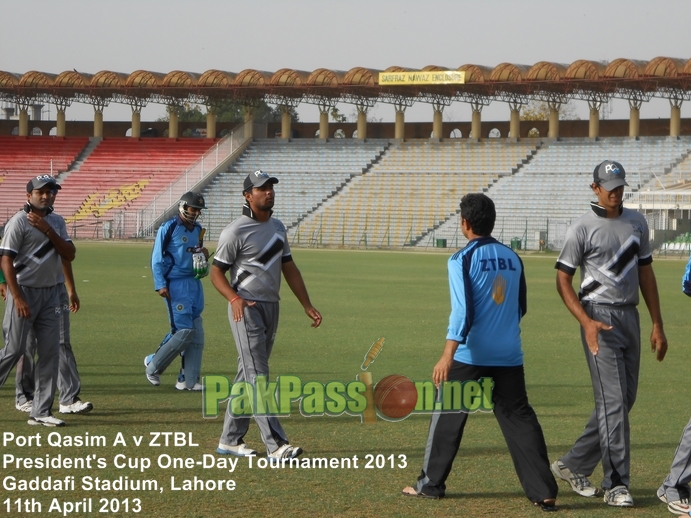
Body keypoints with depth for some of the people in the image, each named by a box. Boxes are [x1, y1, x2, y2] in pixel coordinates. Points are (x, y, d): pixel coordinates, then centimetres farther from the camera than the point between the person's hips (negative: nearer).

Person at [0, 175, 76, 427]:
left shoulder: (56, 222, 11)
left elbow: (69, 255, 2)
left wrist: (48, 230, -11)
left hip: (50, 293, 6)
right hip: (24, 291, -6)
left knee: (50, 353, 3)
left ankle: (41, 411, 7)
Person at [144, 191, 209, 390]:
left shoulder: (198, 230, 14)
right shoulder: (168, 228, -6)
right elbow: (157, 259, -6)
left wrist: (203, 255, 1)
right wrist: (160, 284, -14)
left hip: (195, 283, 7)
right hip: (176, 284, -7)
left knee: (197, 334, 3)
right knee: (184, 331, -12)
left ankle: (189, 380, 9)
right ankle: (153, 364, 8)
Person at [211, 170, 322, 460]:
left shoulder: (277, 228, 14)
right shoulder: (236, 231, -10)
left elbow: (289, 268, 20)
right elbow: (217, 272, -8)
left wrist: (307, 306, 16)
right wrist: (234, 298, -26)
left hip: (271, 306, 8)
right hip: (246, 309, -8)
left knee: (248, 376, 11)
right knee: (257, 375, -11)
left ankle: (230, 440, 19)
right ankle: (276, 444, -18)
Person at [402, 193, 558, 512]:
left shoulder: (463, 260, -8)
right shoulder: (512, 258, 9)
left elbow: (462, 311, -18)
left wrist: (447, 356, -21)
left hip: (470, 355, -4)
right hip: (509, 356, 4)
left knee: (448, 416, 11)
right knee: (519, 419, 3)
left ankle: (431, 483, 20)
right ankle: (544, 492, -4)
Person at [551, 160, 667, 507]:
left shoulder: (637, 223, 11)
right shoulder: (582, 228, -6)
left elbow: (645, 273, 16)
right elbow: (563, 280, -6)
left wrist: (657, 325, 12)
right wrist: (586, 322, -19)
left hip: (631, 317, 7)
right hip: (600, 318, -7)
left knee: (624, 400, 9)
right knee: (612, 401, -10)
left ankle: (574, 465, 22)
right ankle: (616, 484, -6)